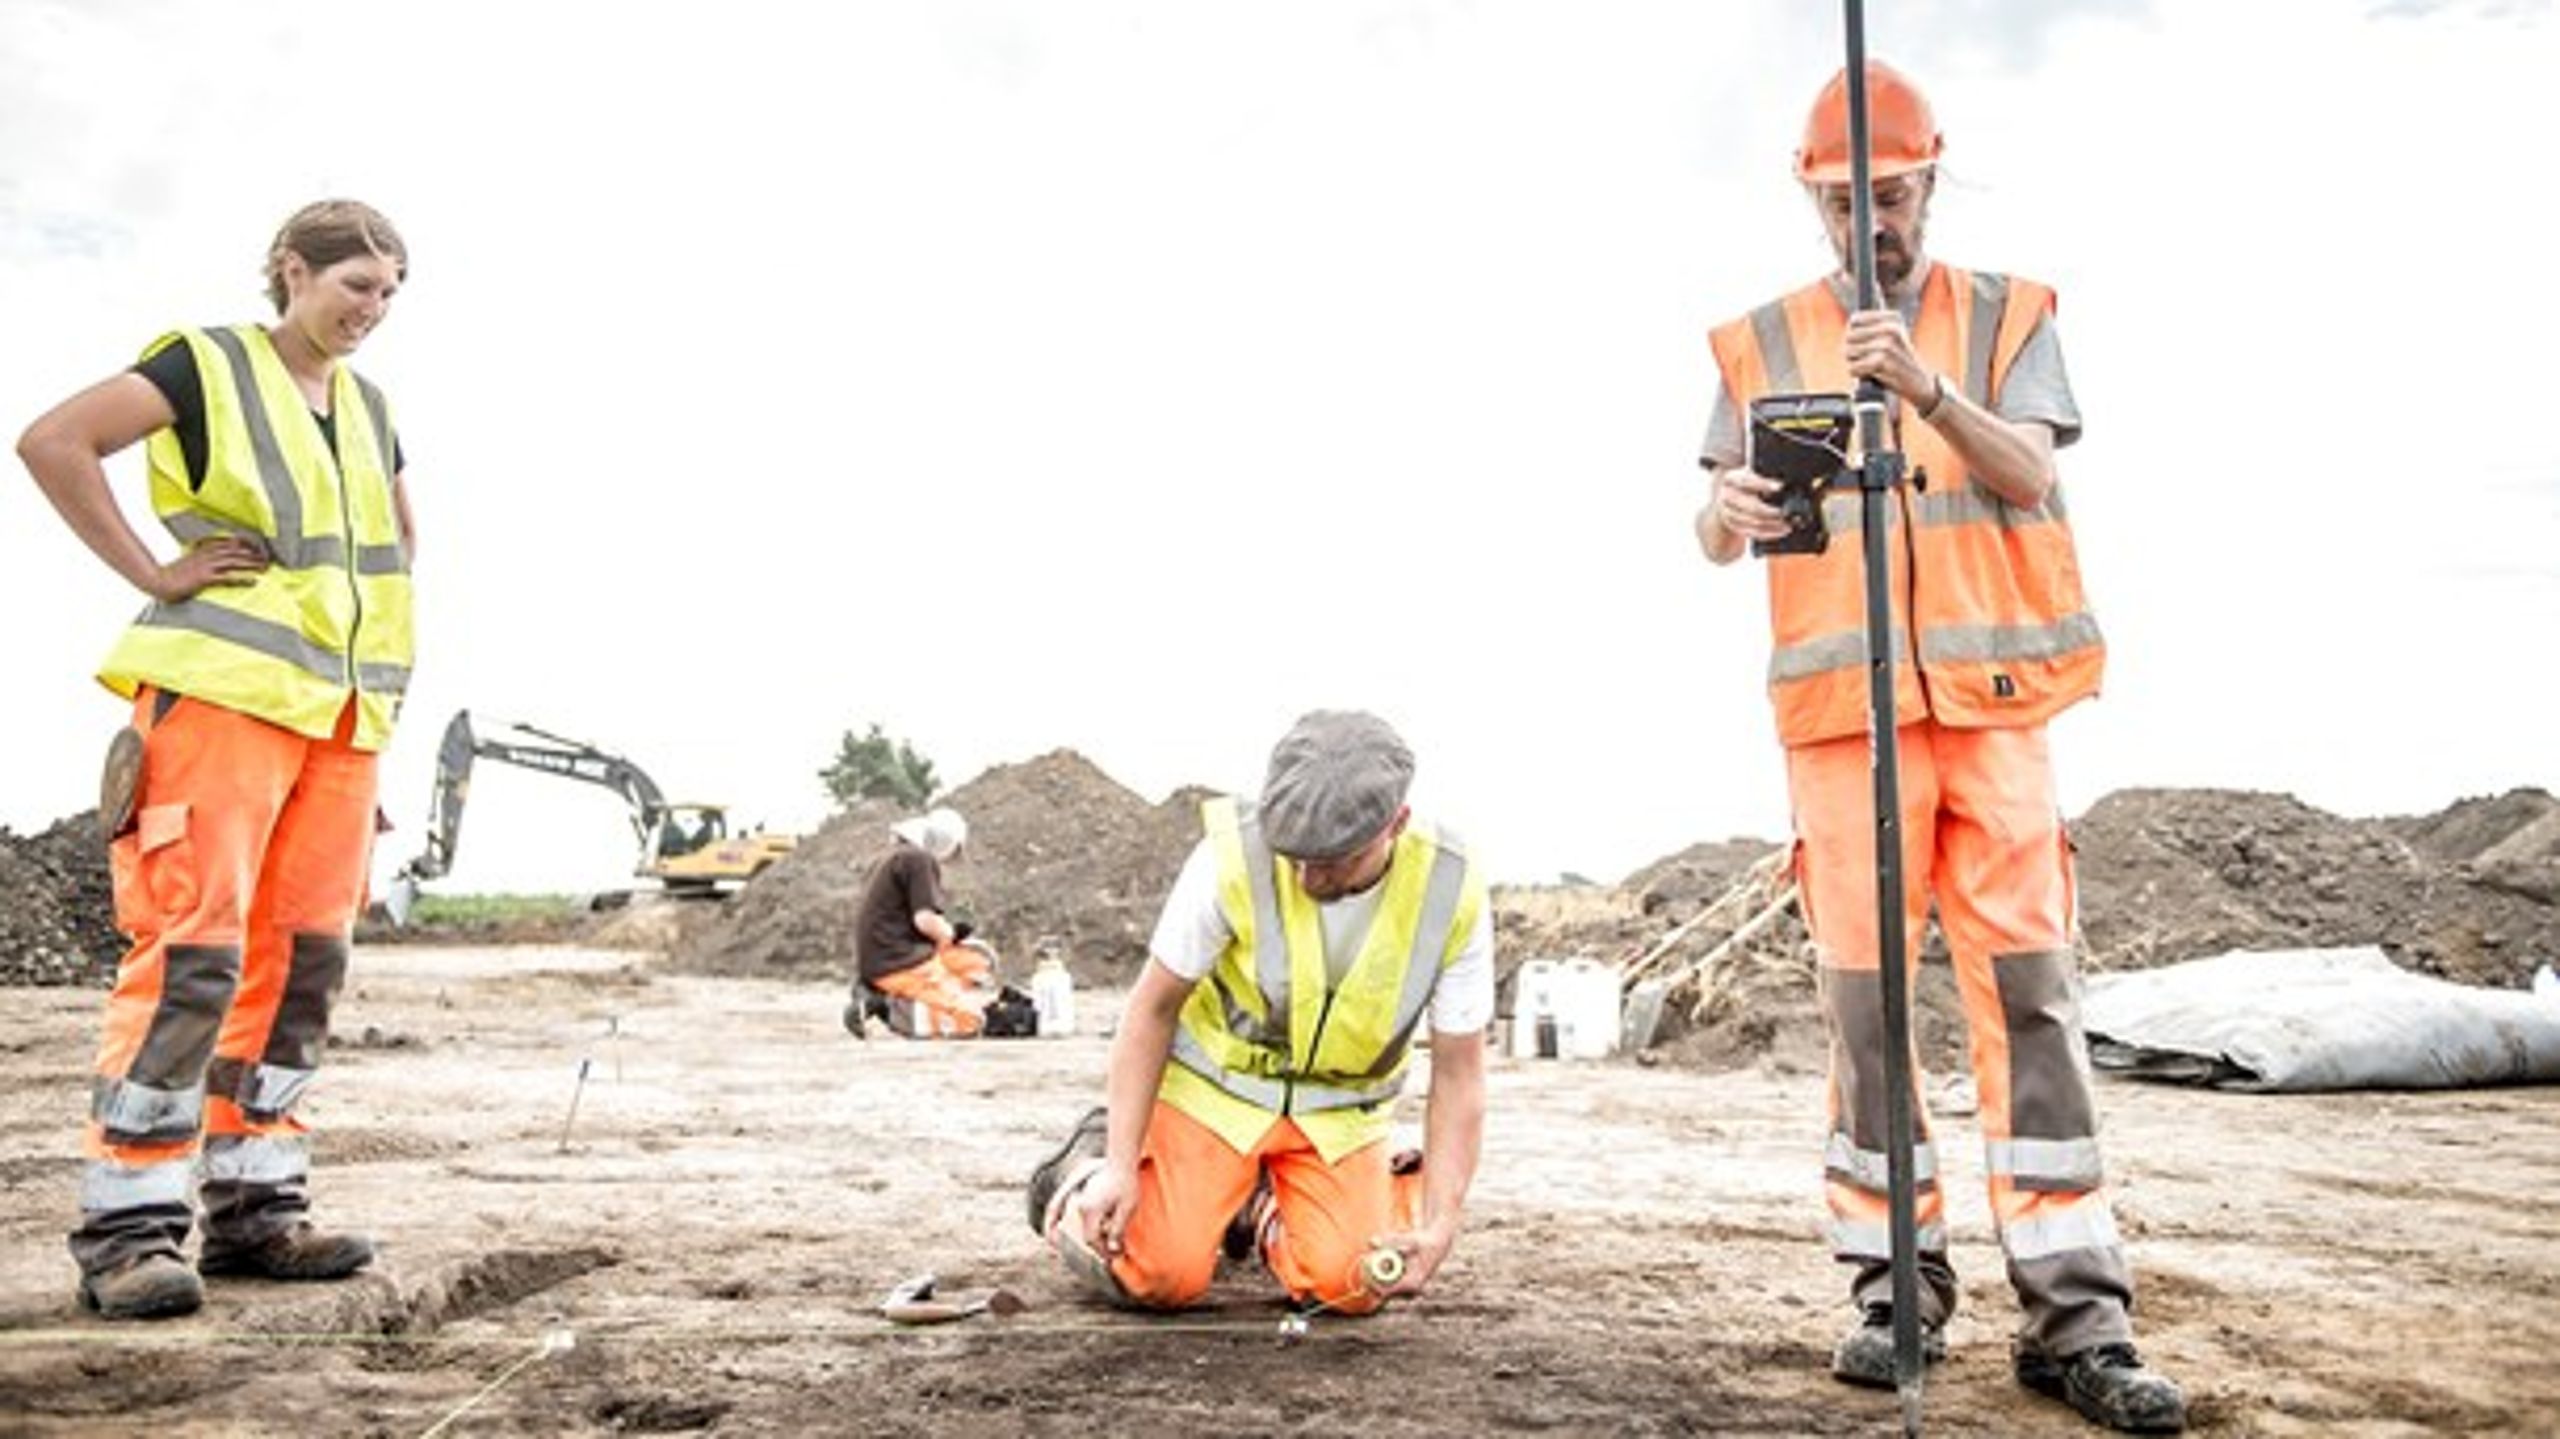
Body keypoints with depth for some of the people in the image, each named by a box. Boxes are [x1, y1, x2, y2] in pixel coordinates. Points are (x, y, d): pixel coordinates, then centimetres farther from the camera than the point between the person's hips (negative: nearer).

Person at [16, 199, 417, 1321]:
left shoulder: (369, 408, 19)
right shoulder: (208, 364, 0)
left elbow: (398, 538, 34)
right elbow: (53, 442, -11)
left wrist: (389, 657, 22)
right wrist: (152, 573, -13)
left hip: (342, 712, 7)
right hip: (223, 691, -7)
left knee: (301, 958, 5)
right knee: (194, 953, -11)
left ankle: (254, 1208, 12)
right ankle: (127, 1228, -5)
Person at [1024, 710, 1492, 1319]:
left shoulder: (1452, 892, -20)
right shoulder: (1233, 856, -28)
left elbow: (1458, 1073, -11)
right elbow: (1153, 1008, -15)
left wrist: (1438, 1224, -19)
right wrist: (1121, 1166, -16)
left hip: (1338, 1112, 2)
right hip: (1216, 1084, -2)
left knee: (1354, 1287, -14)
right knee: (1163, 1277, -14)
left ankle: (1261, 1206, 18)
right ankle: (1093, 1158, 17)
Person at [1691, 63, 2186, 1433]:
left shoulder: (2006, 315, 11)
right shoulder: (1761, 343, 12)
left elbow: (2031, 474, -5)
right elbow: (1715, 532, 5)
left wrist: (1929, 391, -23)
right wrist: (1729, 513, -20)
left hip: (1990, 698, 0)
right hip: (1838, 705, 1)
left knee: (2028, 988, -4)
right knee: (1862, 996, 1)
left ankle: (2074, 1316, 1)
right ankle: (1893, 1286, 11)